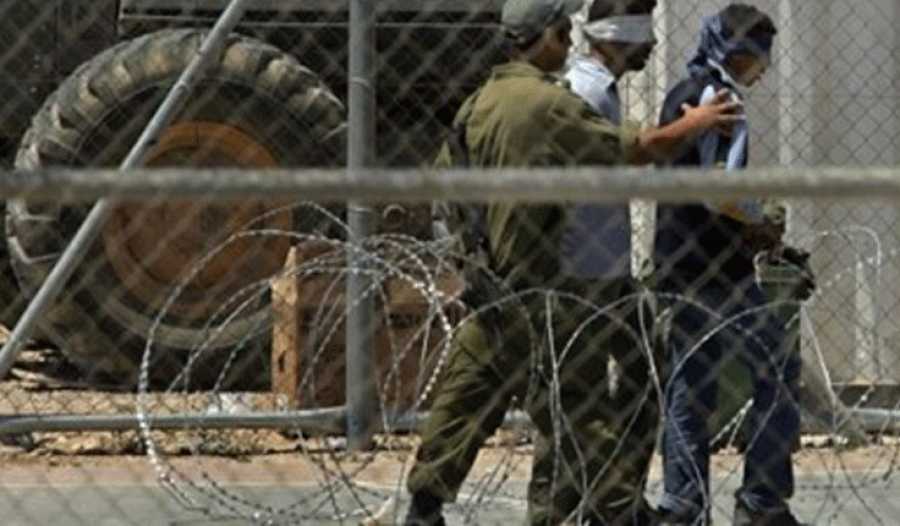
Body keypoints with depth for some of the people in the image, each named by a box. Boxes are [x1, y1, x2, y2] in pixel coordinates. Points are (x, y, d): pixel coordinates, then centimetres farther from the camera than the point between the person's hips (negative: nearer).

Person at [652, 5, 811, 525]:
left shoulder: (679, 96, 16)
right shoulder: (719, 98, -14)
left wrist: (749, 222, 15)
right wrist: (762, 220, -5)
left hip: (677, 263, 10)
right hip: (716, 267, -10)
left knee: (691, 385, 12)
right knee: (779, 370, -3)